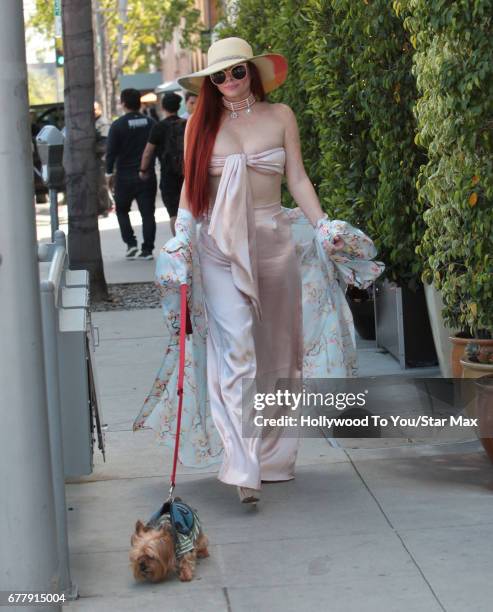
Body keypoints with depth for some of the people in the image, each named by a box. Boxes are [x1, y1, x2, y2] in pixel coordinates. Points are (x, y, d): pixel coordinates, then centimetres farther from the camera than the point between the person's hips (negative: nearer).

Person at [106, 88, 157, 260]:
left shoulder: (118, 125, -9)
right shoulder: (150, 123, 4)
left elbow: (111, 151, -9)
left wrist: (109, 173, -1)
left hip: (125, 176, -2)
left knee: (122, 210, 15)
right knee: (147, 212, 4)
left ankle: (131, 244, 2)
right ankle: (147, 249, 0)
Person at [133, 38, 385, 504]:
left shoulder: (280, 117, 7)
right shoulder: (200, 123, 5)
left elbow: (297, 179, 7)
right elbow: (190, 187, 7)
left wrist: (323, 227, -3)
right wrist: (181, 239, -4)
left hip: (275, 242, 2)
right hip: (221, 245, -2)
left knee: (275, 352, 7)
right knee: (236, 351, -13)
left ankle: (274, 456, 19)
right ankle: (243, 468, -17)